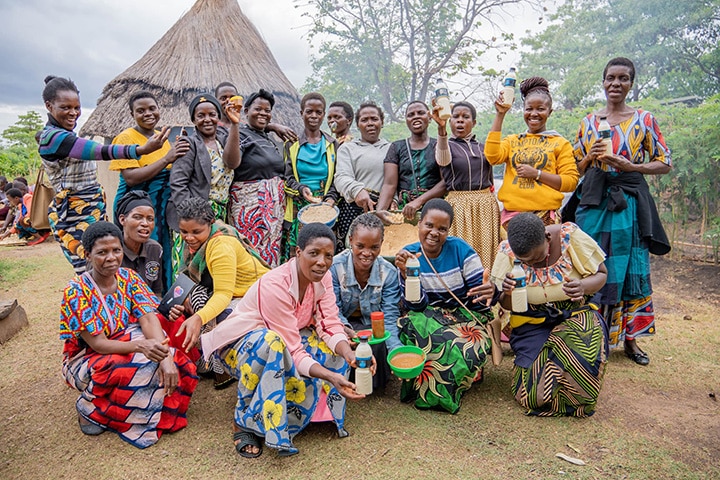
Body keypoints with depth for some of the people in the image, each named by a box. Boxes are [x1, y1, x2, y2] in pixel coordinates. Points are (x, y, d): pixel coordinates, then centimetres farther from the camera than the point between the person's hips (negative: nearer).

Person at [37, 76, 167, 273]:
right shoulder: (52, 137, -18)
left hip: (93, 210, 9)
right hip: (75, 215, -9)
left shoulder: (66, 133, 13)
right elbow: (101, 152, -32)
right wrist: (142, 149, -42)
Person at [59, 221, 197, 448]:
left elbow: (149, 320, -16)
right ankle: (89, 408, -6)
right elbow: (98, 344, -24)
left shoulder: (129, 278, -6)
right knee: (144, 367, -32)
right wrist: (140, 346, -43)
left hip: (126, 345, 4)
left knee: (171, 364, -24)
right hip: (86, 359, -4)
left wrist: (165, 357, -34)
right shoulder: (76, 292, -19)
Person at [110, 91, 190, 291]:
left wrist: (180, 153, 1)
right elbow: (131, 178, -19)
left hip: (162, 209, 7)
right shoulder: (126, 138, -8)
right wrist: (167, 158, -21)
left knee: (164, 258, 12)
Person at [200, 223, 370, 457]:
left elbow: (331, 325, -17)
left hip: (287, 338, 7)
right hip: (242, 341, -7)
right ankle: (244, 422, -19)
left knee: (335, 351, -16)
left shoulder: (322, 278, -11)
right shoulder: (275, 285, -33)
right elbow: (293, 350, -35)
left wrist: (349, 354, -37)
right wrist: (331, 376, -46)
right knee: (271, 345, -41)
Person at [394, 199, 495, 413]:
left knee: (470, 346, -33)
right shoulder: (409, 254, -3)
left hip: (464, 316, 0)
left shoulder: (460, 249, -6)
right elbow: (417, 306, -11)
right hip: (427, 318, 1)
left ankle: (429, 389, -4)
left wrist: (490, 291, -31)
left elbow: (480, 299, -6)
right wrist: (406, 273, -27)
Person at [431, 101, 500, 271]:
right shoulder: (447, 146, 2)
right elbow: (443, 160, -25)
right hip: (459, 207, -4)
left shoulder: (483, 148, 14)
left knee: (486, 254, 4)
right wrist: (441, 128, -41)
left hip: (487, 206, 4)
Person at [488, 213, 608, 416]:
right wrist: (507, 294, -29)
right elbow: (505, 305, -3)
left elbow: (601, 274, -3)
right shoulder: (507, 252, -13)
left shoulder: (571, 236, -15)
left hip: (575, 315, 1)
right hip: (532, 323, 0)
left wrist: (583, 286, -27)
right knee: (533, 395, -18)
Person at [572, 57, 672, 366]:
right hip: (594, 201, 1)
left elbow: (665, 163, 3)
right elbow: (576, 168, 14)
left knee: (630, 269, 3)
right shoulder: (588, 122, 10)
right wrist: (590, 157, -7)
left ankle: (629, 337, 17)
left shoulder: (644, 119, 5)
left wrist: (630, 166, -12)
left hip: (629, 203, -1)